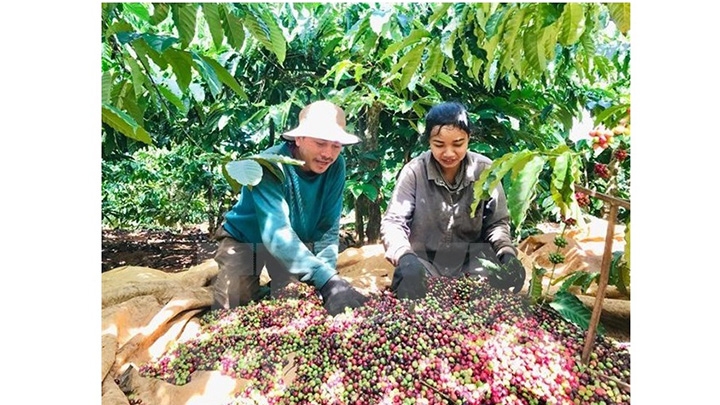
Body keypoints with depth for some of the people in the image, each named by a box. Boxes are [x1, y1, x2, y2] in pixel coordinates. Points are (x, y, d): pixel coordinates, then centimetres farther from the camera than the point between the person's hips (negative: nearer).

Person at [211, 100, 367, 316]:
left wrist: (327, 275, -32)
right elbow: (276, 233, -46)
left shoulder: (336, 167, -19)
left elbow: (328, 229, -17)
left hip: (297, 241, 4)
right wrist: (327, 280, -57)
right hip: (244, 239, -3)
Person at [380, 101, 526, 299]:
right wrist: (405, 256, -37)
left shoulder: (485, 170, -7)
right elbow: (393, 221, -17)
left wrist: (506, 250, -18)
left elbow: (497, 222, 3)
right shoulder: (414, 171, -13)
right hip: (425, 258, -1)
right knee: (409, 281, -34)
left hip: (471, 256, 2)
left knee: (512, 274, -27)